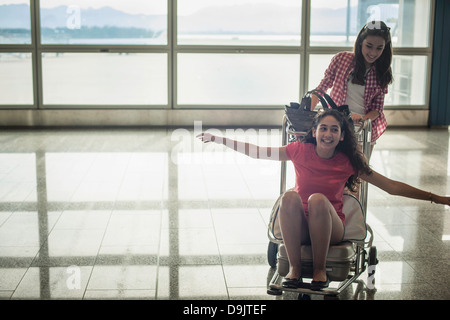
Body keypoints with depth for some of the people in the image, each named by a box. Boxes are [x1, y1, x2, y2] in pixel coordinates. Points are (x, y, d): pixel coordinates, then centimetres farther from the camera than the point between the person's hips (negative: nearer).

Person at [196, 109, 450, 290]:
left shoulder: (348, 162, -4)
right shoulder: (300, 151, -2)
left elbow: (391, 186, -2)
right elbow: (256, 152, 2)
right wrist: (218, 139, -2)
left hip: (331, 228, 0)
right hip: (299, 227, 1)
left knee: (318, 199, -32)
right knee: (290, 196, -31)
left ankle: (320, 270, -16)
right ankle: (294, 268, -21)